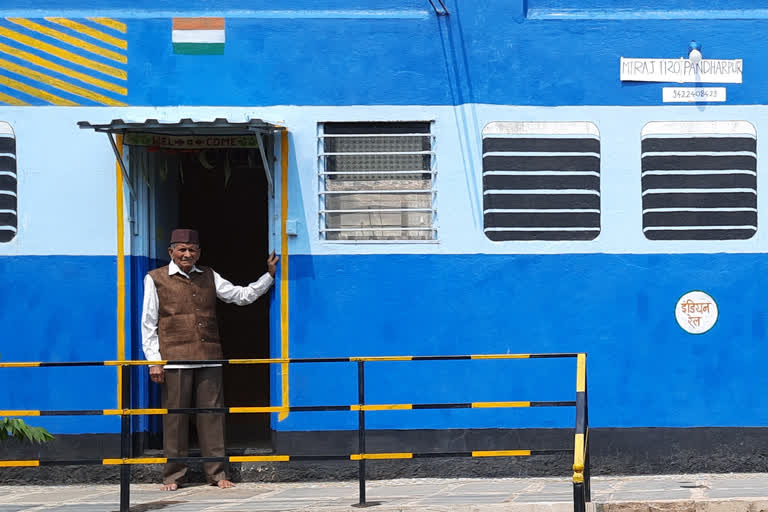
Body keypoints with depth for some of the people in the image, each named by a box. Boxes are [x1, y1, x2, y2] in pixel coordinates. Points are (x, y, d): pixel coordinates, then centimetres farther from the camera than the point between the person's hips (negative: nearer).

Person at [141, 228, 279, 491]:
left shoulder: (208, 277, 15)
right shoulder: (155, 279, 5)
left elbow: (242, 295, 19)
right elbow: (148, 324, 3)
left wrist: (270, 275, 12)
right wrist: (154, 361, -3)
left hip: (209, 358, 3)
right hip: (175, 360, -3)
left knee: (212, 414, 2)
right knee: (175, 416, -1)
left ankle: (217, 473, 8)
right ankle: (172, 476, 7)